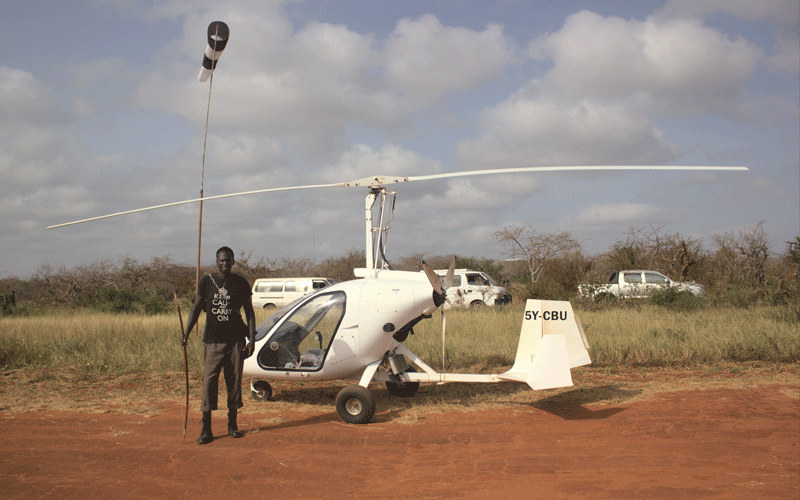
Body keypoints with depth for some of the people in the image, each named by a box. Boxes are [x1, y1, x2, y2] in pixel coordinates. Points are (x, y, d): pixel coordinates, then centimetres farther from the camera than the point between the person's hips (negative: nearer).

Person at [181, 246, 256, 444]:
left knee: (234, 382, 6)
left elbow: (249, 312, 6)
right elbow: (196, 308, 6)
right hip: (213, 340, 0)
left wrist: (252, 339, -2)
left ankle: (232, 425, 20)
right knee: (209, 381, -7)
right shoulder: (207, 282, 5)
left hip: (236, 340, 1)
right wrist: (186, 334, -4)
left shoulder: (241, 283, 4)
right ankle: (206, 429, -1)